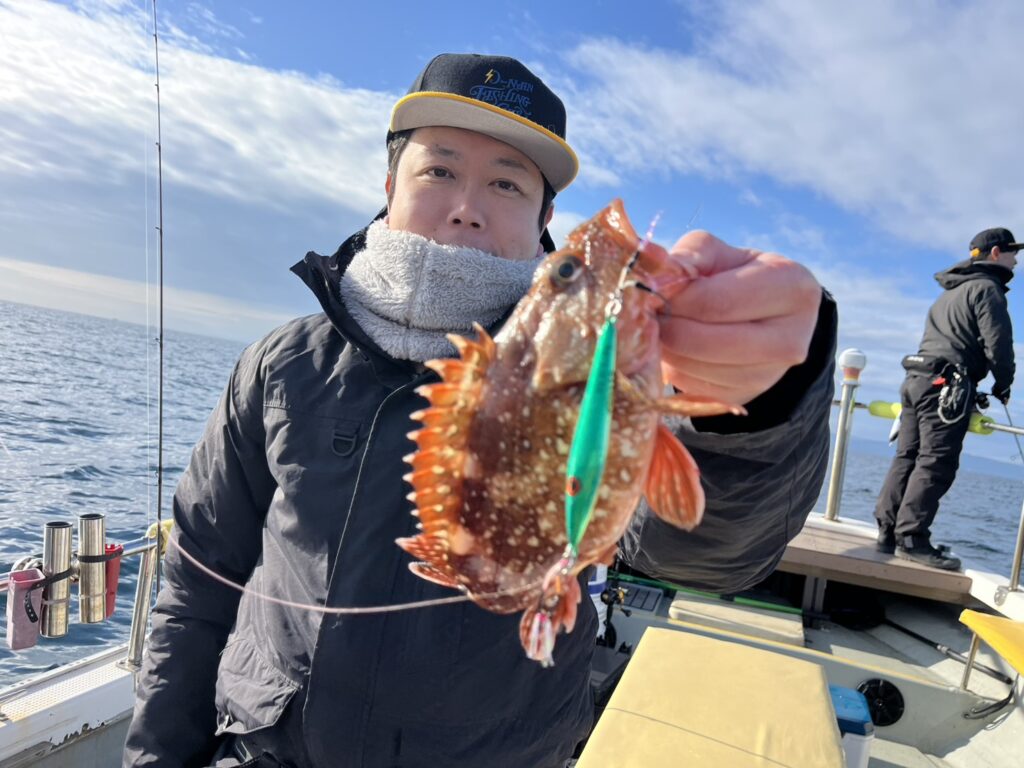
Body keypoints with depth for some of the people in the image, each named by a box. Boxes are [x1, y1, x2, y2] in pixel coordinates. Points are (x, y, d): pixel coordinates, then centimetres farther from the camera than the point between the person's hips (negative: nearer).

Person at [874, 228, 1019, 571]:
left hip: (917, 379, 9)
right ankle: (912, 539, -12)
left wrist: (975, 388, 23)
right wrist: (1003, 385, 5)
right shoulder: (986, 287, 0)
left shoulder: (951, 292, 27)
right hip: (946, 384, -9)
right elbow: (997, 342, -9)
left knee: (907, 458, 6)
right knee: (936, 463, -10)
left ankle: (889, 531, 7)